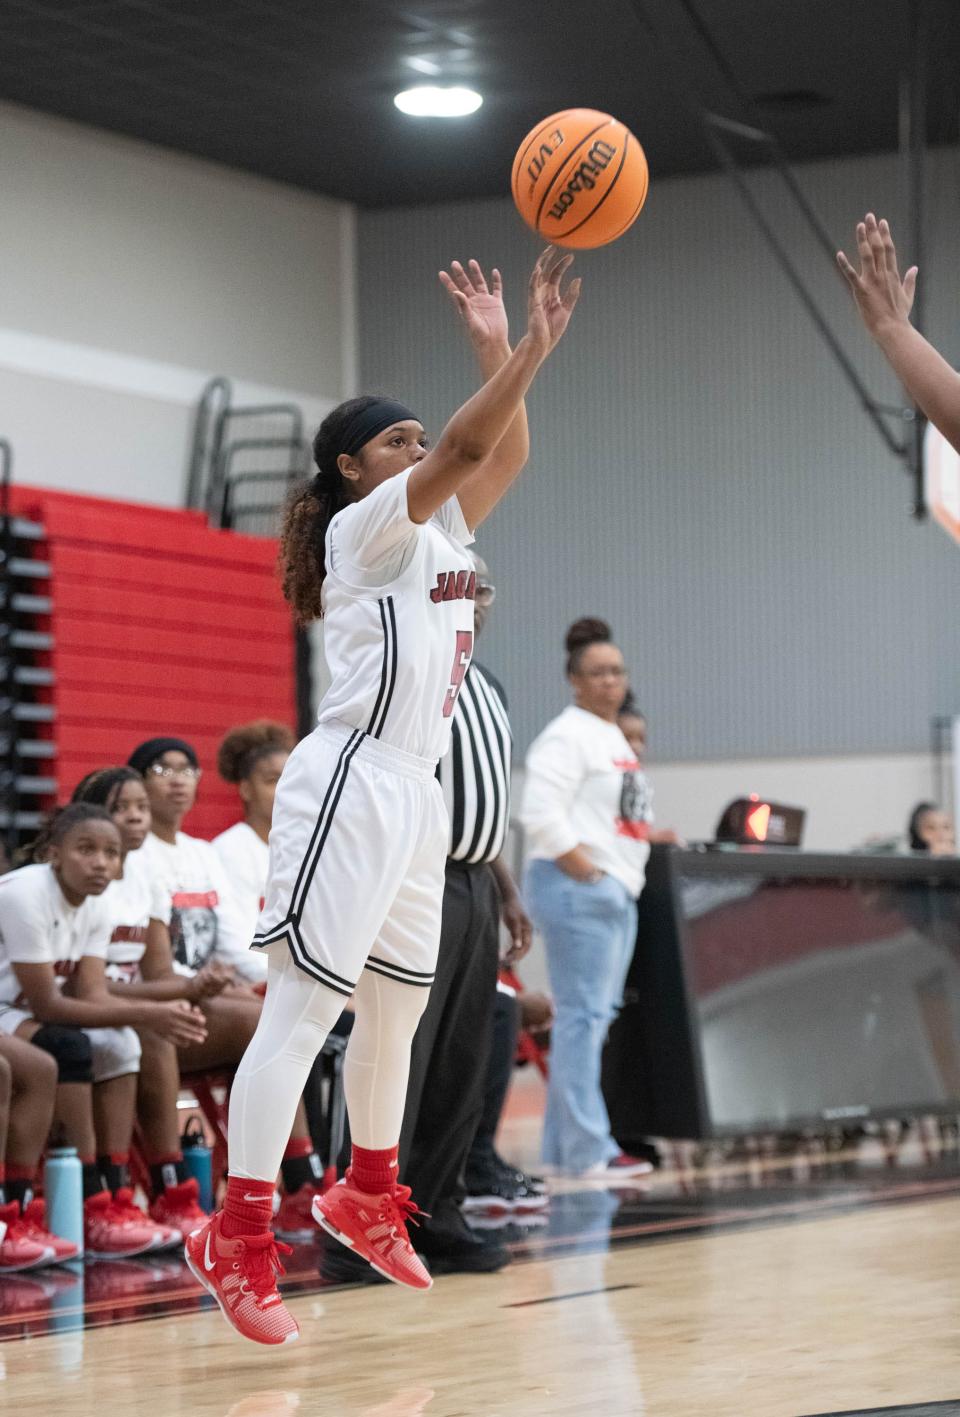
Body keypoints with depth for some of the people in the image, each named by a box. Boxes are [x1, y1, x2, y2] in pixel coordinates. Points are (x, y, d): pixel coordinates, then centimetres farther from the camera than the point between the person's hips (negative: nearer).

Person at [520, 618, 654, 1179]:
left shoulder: (613, 736, 20)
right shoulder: (567, 736, -10)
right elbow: (541, 813, -20)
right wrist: (584, 869, -18)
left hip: (618, 891, 10)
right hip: (579, 889, -10)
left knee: (595, 1017, 10)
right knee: (583, 1016, -10)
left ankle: (564, 1148, 15)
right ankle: (587, 1150, -10)